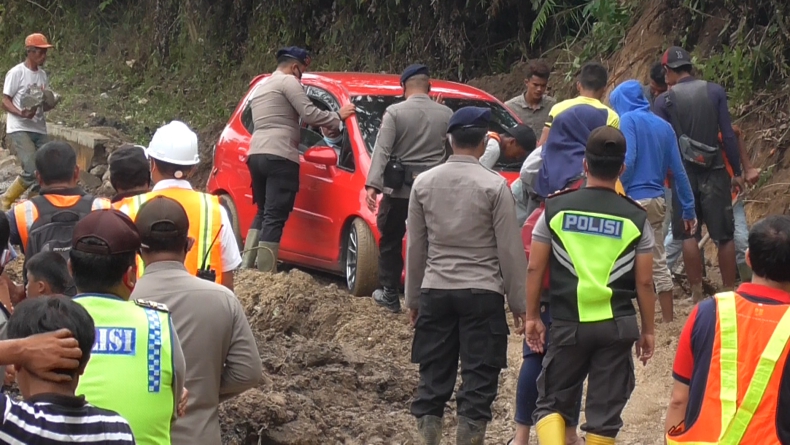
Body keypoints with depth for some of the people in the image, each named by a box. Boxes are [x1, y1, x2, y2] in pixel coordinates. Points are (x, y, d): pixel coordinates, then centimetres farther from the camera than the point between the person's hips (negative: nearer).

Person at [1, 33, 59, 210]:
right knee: (32, 171, -20)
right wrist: (22, 113, -27)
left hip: (39, 130, 7)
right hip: (19, 130, -7)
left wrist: (49, 104, -6)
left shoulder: (43, 75, 12)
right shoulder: (16, 73, -8)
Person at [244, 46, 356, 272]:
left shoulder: (261, 87, 27)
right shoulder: (288, 82, -2)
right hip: (280, 156, -9)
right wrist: (338, 117, 2)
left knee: (263, 214, 19)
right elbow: (309, 114, -11)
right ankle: (264, 275, -14)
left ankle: (246, 267, 11)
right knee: (274, 218, -10)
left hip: (256, 154, 9)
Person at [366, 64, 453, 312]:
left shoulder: (395, 113, -5)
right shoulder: (446, 114, 2)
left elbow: (382, 150, -11)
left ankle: (390, 295, 12)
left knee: (390, 242, 11)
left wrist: (373, 184, -15)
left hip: (398, 189, -2)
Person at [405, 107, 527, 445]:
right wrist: (518, 303, 3)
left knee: (433, 379, 9)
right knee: (478, 380, 1)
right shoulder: (494, 186, -8)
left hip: (435, 291, 3)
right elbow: (510, 250, -6)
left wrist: (413, 298, 17)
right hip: (482, 292, -3)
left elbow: (415, 247, 8)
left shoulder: (424, 183, 2)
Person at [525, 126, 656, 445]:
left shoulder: (556, 208, -2)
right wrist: (648, 330, 10)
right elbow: (644, 282, -1)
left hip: (568, 323, 0)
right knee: (605, 412, 7)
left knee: (552, 403, 11)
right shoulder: (635, 218, -2)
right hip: (617, 325, 0)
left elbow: (535, 268, -1)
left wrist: (532, 317, 10)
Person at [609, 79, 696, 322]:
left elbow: (627, 161, -18)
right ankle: (668, 320, 18)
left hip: (634, 200, -7)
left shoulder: (628, 120, -6)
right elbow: (678, 170, 12)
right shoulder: (664, 126, 12)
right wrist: (688, 209, 15)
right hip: (657, 201, 7)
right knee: (658, 263, 14)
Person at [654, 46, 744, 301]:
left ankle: (697, 294, 4)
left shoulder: (664, 101, -4)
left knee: (688, 235, 6)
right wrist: (736, 172, 3)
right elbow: (728, 135, -3)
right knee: (724, 235, 7)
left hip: (684, 172, -1)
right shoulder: (715, 92, -1)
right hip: (714, 171, 1)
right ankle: (729, 291, 10)